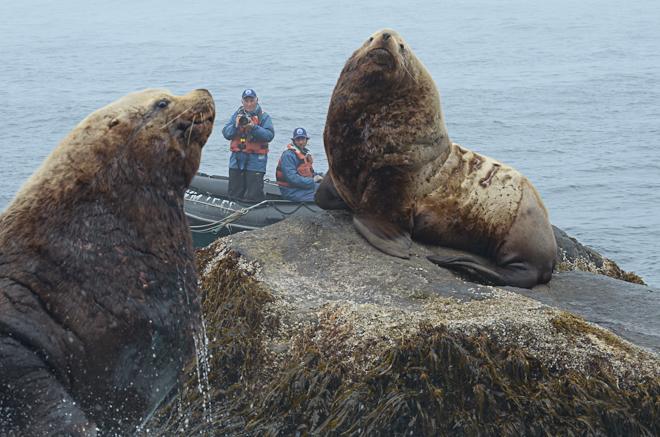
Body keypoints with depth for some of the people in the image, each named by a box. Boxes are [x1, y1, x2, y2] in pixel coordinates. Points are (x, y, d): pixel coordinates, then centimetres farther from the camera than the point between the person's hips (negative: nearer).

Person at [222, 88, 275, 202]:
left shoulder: (264, 117, 0)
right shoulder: (237, 115, 11)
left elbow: (269, 135, -12)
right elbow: (226, 133, 4)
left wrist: (253, 127, -21)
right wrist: (236, 125, -13)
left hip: (255, 159, -4)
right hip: (237, 158, 4)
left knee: (253, 196, -5)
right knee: (234, 193, 11)